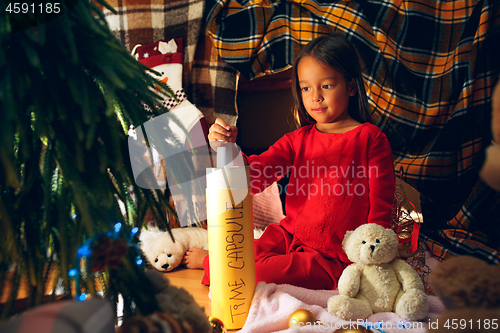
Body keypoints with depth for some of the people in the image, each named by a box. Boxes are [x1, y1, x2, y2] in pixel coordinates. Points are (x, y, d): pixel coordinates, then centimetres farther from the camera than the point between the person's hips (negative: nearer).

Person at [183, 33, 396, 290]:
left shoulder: (370, 138, -7)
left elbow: (380, 207, -4)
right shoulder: (299, 139, 7)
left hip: (333, 257, -4)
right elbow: (253, 176, -3)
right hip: (289, 236, 5)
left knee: (262, 272, -20)